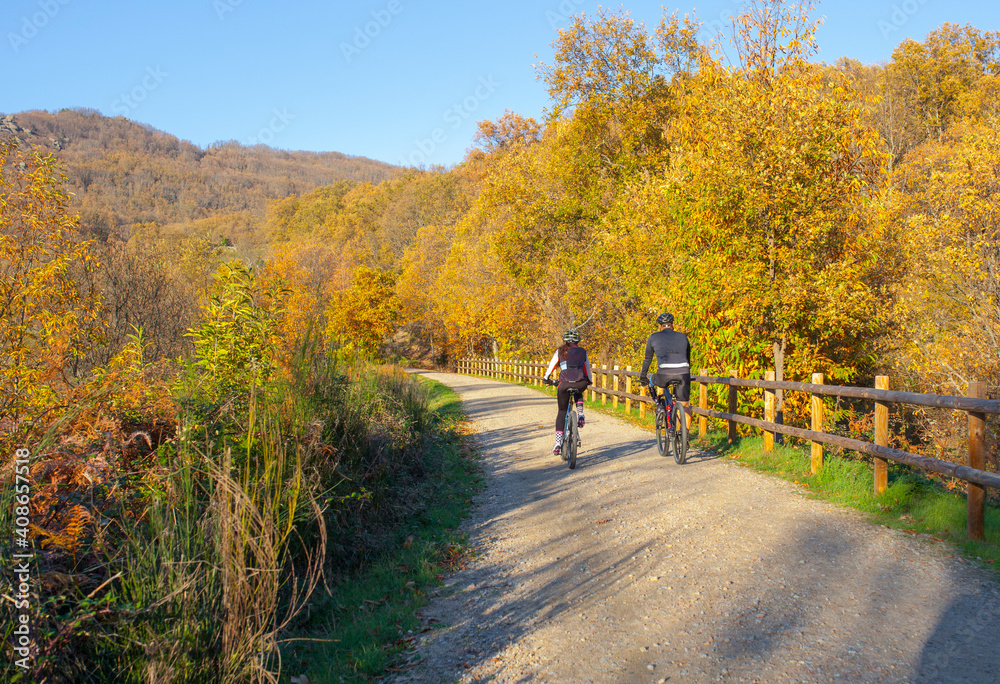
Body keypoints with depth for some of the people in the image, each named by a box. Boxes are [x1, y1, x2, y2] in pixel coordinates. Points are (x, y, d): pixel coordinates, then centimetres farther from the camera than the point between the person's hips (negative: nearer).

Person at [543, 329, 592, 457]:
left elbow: (551, 366, 19)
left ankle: (558, 442, 2)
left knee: (562, 412, 11)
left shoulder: (560, 351, 14)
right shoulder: (582, 352, 18)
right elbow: (587, 369, 26)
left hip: (565, 383, -1)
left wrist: (546, 378, 35)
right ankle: (581, 415, 15)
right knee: (578, 394, 39)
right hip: (581, 383, 1)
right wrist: (589, 380, 44)